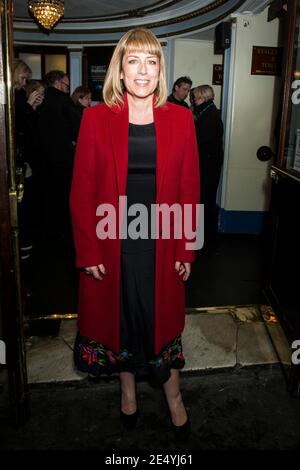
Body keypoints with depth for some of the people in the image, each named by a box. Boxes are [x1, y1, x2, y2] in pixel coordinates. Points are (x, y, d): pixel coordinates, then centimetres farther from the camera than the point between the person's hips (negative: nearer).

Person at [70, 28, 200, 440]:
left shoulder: (180, 119, -2)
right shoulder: (96, 118, -5)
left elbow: (189, 190, 0)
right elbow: (82, 191, -4)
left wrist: (186, 251, -2)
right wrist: (89, 252, -7)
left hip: (162, 243, 0)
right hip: (112, 244, 0)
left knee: (164, 320, 14)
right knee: (120, 317, 16)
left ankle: (174, 397, 37)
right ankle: (128, 389, 42)